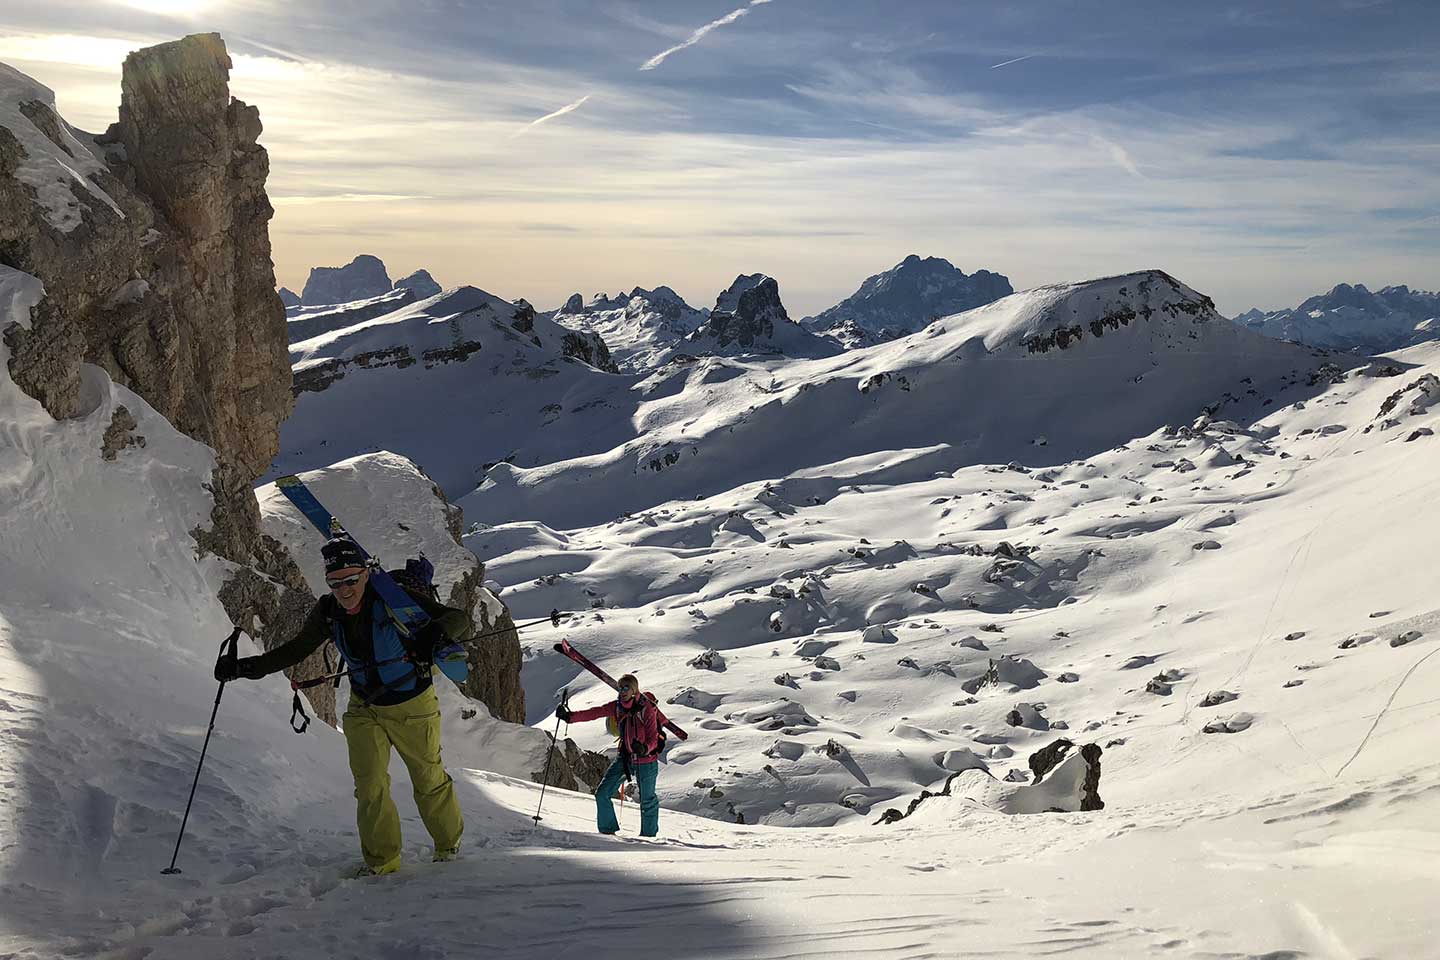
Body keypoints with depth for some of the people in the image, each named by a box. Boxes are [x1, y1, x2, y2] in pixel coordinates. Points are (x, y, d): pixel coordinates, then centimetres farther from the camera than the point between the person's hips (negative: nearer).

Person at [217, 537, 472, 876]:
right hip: (364, 708, 4)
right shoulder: (328, 612, -11)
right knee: (369, 786, -4)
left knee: (430, 781, 9)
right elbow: (296, 649, 2)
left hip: (412, 706, -3)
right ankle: (381, 860, 12)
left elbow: (460, 620, -27)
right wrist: (246, 667, -8)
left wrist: (434, 632, -48)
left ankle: (449, 843, 33)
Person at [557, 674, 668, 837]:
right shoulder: (616, 707, -4)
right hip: (625, 756, 5)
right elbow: (593, 713, -12)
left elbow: (653, 738, -19)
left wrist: (644, 748, -41)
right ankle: (608, 830, 15)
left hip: (646, 760, -5)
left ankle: (649, 834, 27)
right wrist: (569, 716, -26)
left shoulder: (646, 709, -18)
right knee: (602, 793, 0)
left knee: (647, 800, 7)